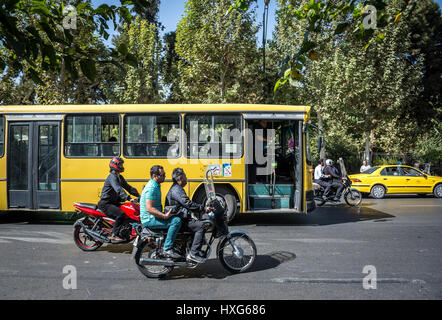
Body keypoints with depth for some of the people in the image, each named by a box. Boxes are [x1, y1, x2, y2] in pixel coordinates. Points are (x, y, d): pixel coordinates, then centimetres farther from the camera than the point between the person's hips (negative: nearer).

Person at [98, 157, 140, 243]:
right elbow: (118, 189, -31)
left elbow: (128, 187, 14)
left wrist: (138, 195, 2)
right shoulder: (112, 177, -16)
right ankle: (114, 236, -22)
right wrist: (128, 198, -41)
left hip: (114, 202, 10)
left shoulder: (120, 177, 15)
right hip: (105, 203, -10)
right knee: (121, 214, -29)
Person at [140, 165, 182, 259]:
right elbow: (149, 208, -27)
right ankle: (167, 249, -17)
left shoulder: (156, 185, 13)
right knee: (176, 221, -23)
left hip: (155, 216, 11)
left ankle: (169, 246, 21)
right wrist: (164, 216, -27)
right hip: (150, 219, -11)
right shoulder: (151, 188, -19)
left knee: (175, 218, 19)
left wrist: (166, 213, 17)